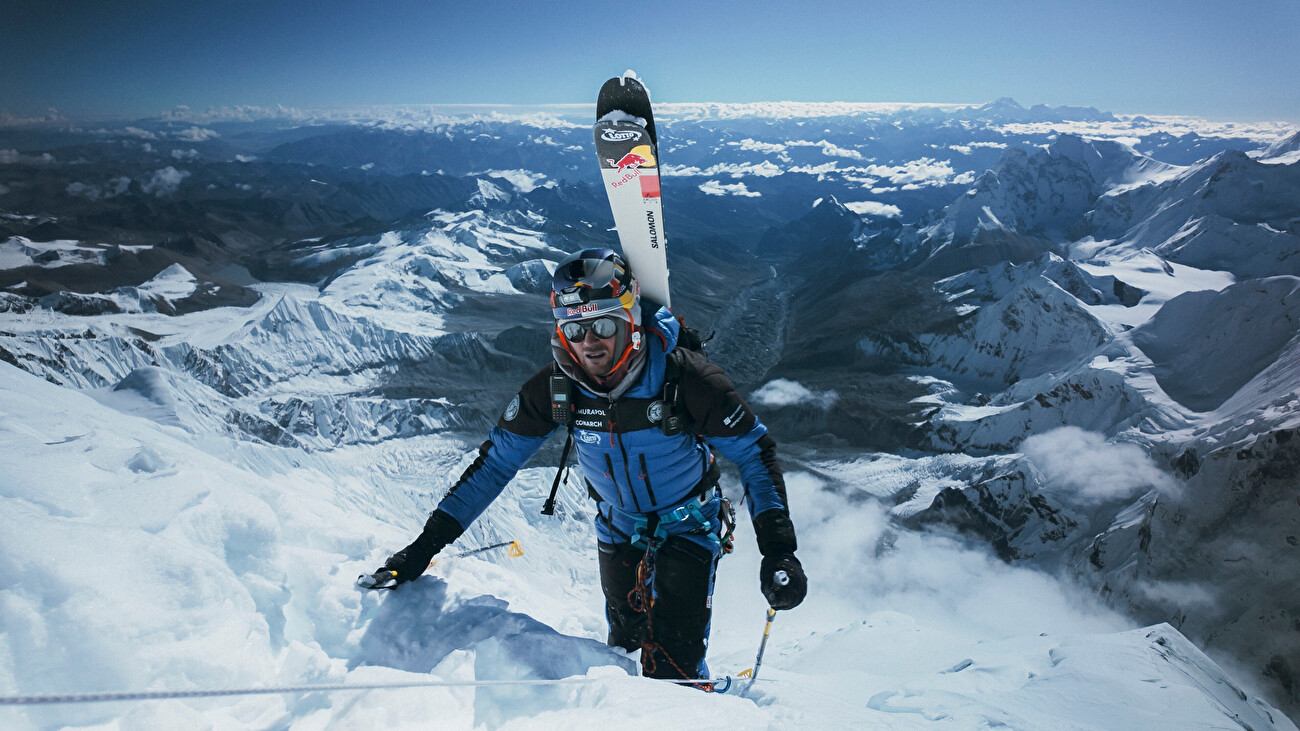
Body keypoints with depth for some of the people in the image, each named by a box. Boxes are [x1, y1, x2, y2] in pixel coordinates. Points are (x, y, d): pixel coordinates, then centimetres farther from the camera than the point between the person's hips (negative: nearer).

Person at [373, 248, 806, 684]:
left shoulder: (683, 378, -29)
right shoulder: (555, 388, -20)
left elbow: (755, 452, -19)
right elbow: (497, 460, -11)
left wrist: (778, 549, -29)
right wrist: (427, 543, -14)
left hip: (688, 527, -3)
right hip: (618, 529, 3)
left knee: (671, 664, -12)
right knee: (626, 640, 18)